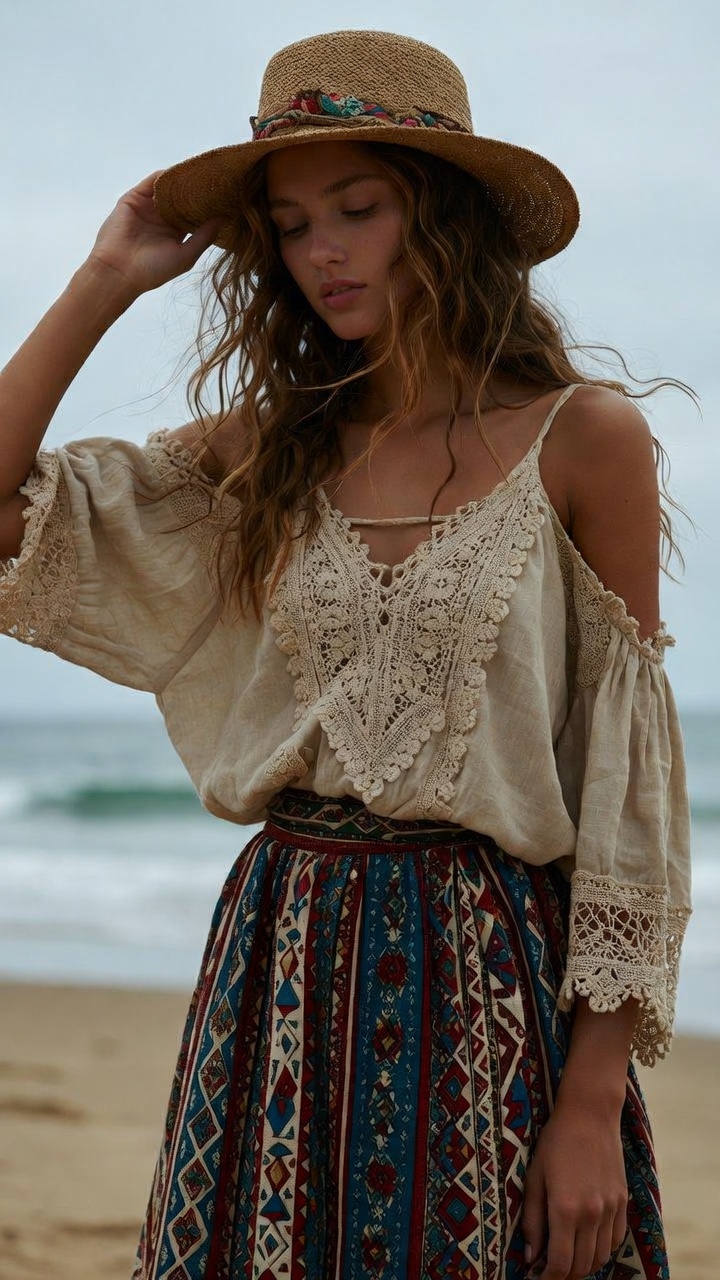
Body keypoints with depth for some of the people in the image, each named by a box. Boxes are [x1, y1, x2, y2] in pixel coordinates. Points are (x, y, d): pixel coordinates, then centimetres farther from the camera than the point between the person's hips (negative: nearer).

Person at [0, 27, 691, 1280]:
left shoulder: (580, 437, -4)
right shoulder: (268, 447, 8)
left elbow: (631, 791, -5)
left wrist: (595, 1103, -10)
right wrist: (107, 279, 4)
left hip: (490, 984, -3)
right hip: (278, 973, 4)